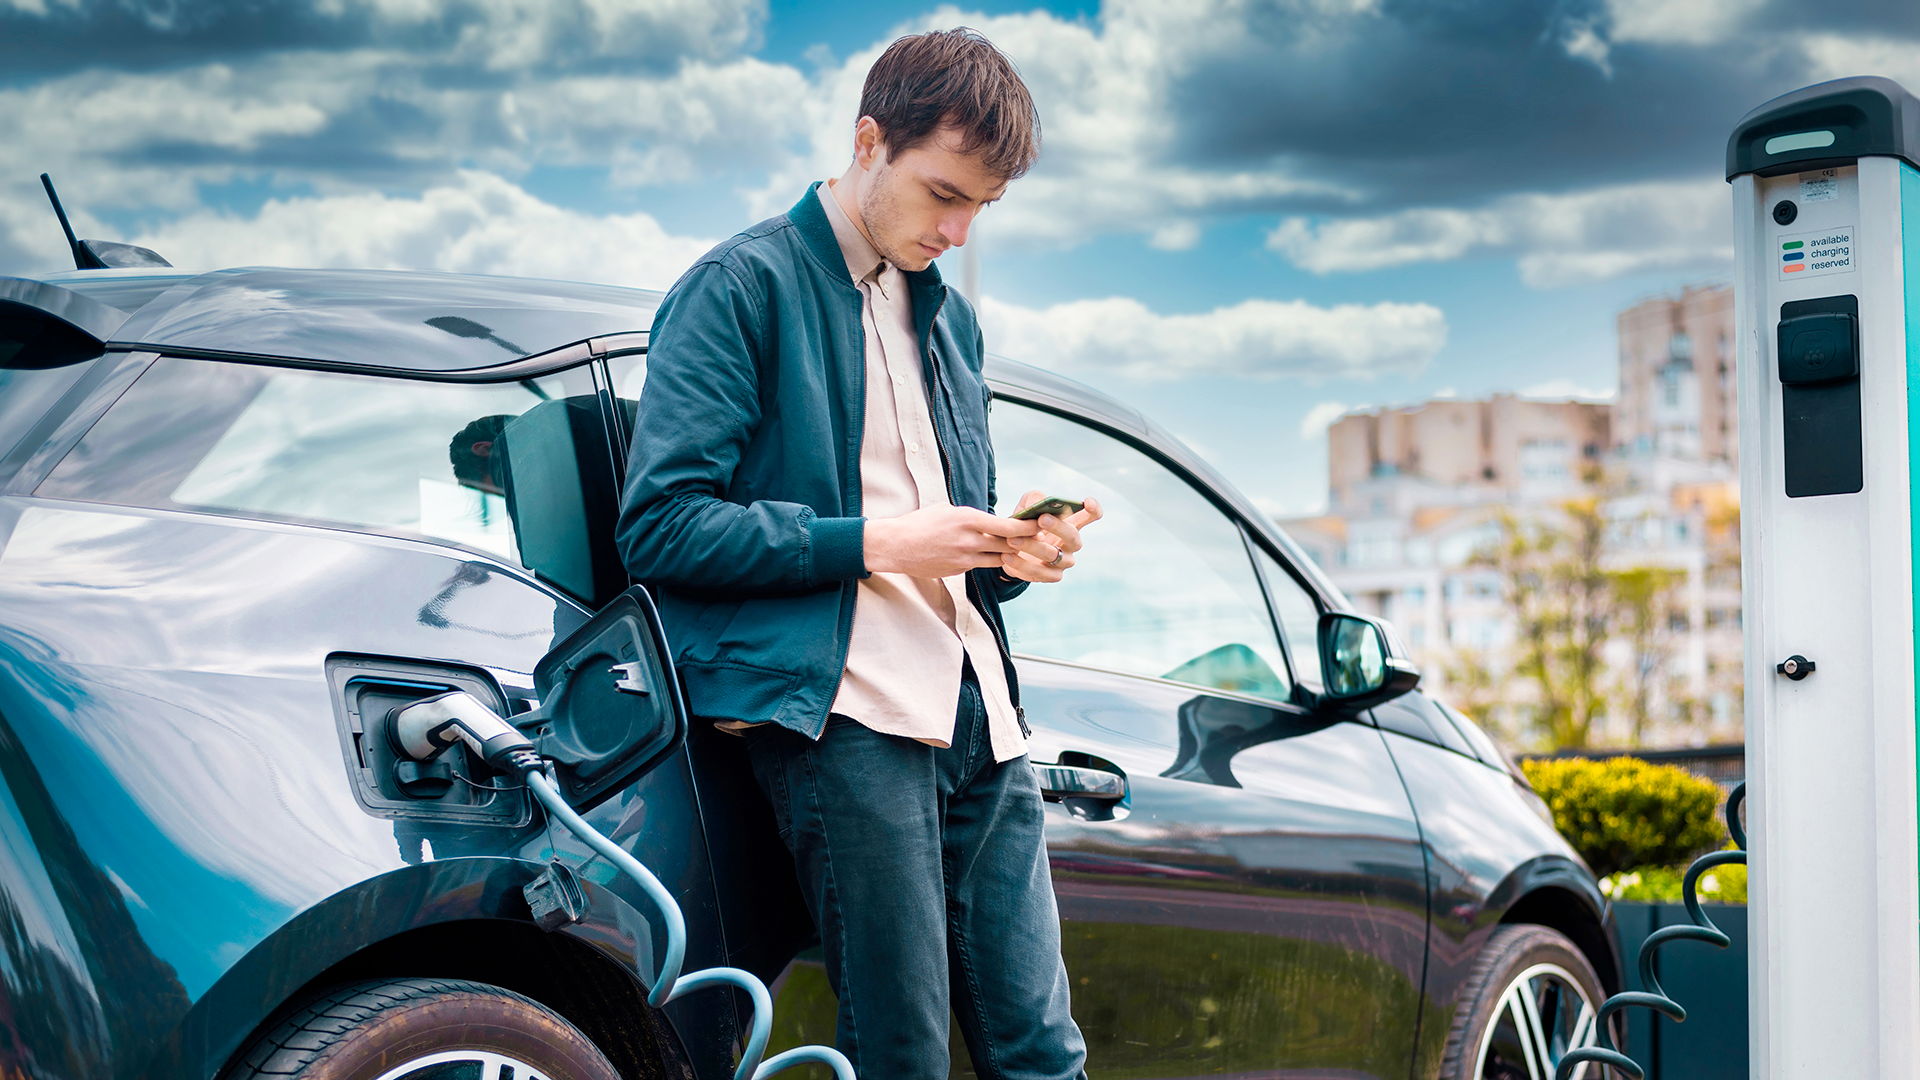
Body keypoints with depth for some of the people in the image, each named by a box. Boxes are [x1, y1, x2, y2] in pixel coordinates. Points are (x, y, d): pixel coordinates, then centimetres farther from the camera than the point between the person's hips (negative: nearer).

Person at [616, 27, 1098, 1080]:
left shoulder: (948, 316, 24)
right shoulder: (743, 285, 0)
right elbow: (660, 523, -9)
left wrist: (1011, 553, 6)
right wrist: (871, 541, -14)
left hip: (976, 706, 7)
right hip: (845, 711, -7)